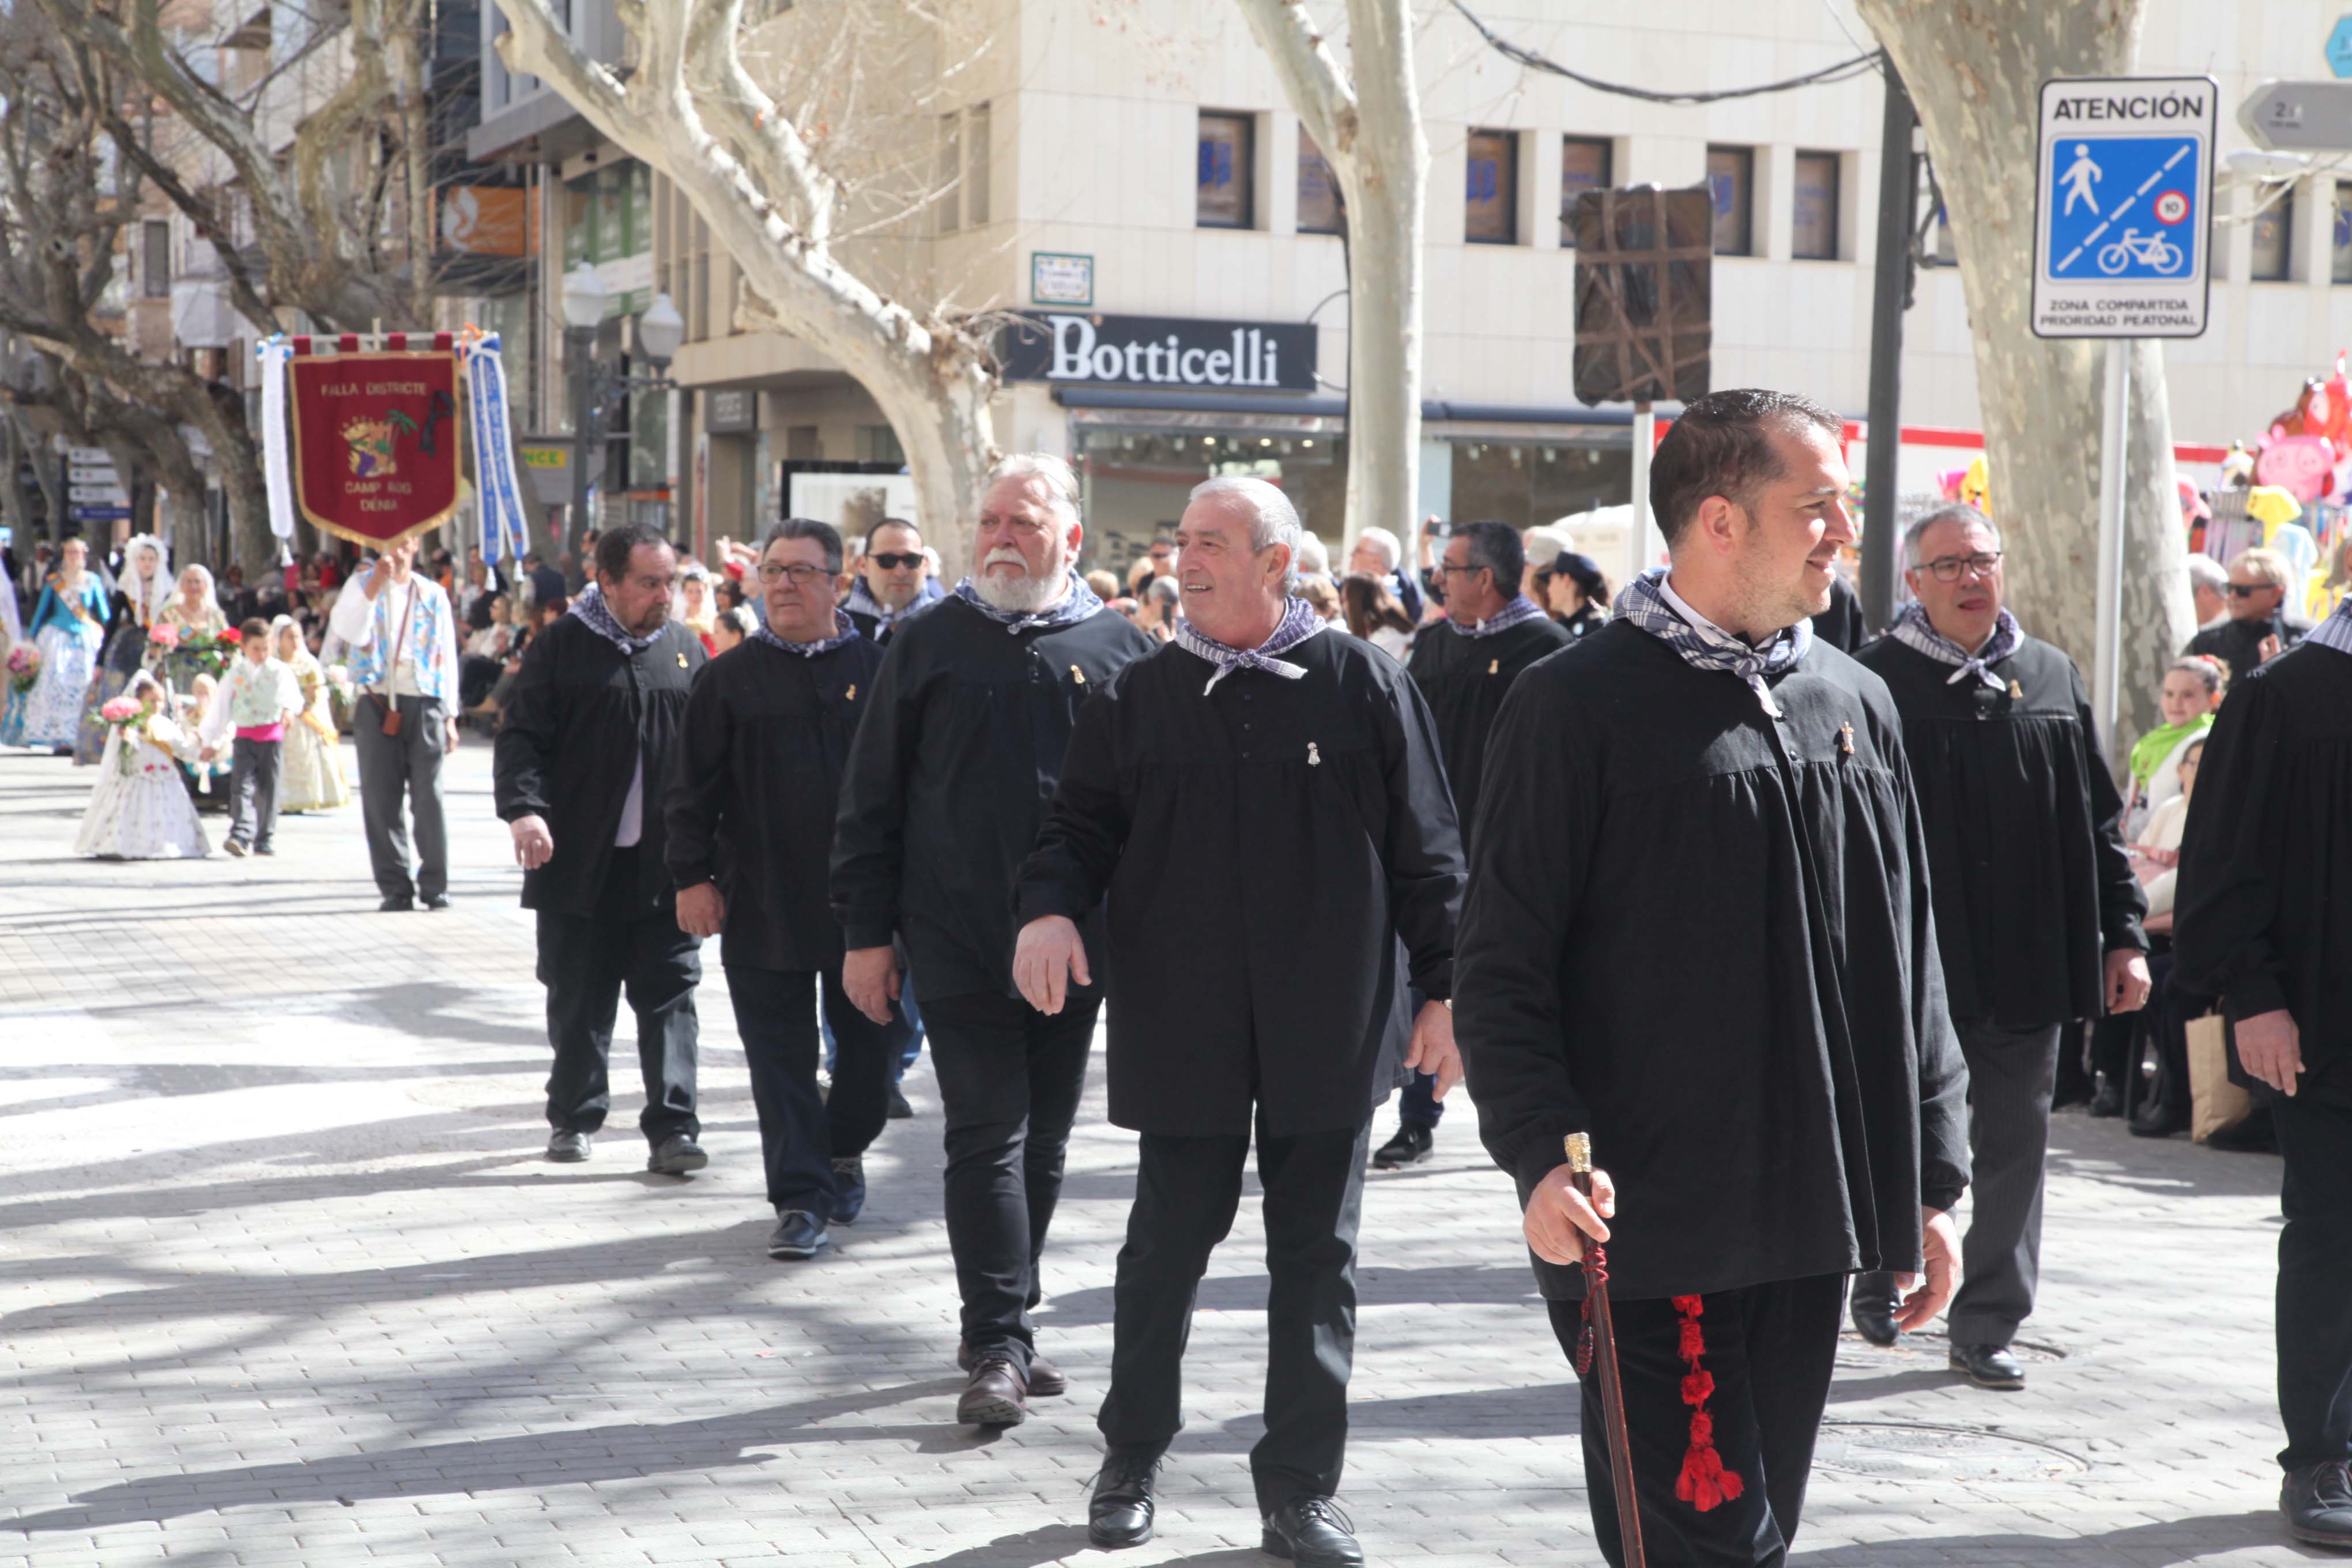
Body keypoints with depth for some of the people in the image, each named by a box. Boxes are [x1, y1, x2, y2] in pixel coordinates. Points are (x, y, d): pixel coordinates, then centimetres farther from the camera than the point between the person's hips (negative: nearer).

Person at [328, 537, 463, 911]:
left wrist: (450, 716, 6)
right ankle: (395, 886, 5)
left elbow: (447, 657, 12)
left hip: (424, 704, 0)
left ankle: (434, 885, 4)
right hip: (378, 706, 0)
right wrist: (374, 586, -17)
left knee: (429, 799, -3)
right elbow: (346, 631, -11)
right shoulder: (362, 587, 9)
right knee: (382, 800, 0)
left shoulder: (433, 596, 12)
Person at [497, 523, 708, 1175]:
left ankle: (672, 1127, -2)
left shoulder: (685, 650, 10)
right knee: (579, 996, 8)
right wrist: (524, 809, -19)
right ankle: (574, 1117, 23)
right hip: (580, 860, -2)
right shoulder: (563, 645, 0)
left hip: (665, 860, 2)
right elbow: (522, 734, -4)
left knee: (670, 993, -3)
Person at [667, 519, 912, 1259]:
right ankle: (801, 1197, 6)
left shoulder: (875, 669, 3)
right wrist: (693, 876, -3)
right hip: (763, 902, 0)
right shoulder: (731, 677, 4)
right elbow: (694, 788, 4)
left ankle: (844, 1149, 35)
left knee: (873, 1037, 9)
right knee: (781, 1054, 1)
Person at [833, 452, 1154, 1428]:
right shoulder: (931, 643, 3)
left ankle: (1001, 1329, 24)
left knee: (1042, 1144, 11)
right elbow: (871, 799, 4)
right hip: (959, 943, -2)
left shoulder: (1120, 650, 5)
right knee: (987, 1138, -7)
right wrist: (867, 932, -1)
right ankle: (1001, 1346, -6)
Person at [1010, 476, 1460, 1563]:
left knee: (1315, 1259, 6)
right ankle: (1130, 1462, 24)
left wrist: (1444, 986, 0)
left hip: (1329, 1025, -1)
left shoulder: (1362, 686, 1)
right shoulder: (1138, 697, 6)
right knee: (1166, 1247, 7)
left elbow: (1424, 850, 2)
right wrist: (1050, 907, -13)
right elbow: (1082, 823, 7)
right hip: (1182, 1023, 1)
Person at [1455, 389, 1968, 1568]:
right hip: (1649, 1227, -6)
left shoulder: (1854, 703, 11)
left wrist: (1929, 1177, 11)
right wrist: (1542, 1155, -20)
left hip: (1810, 1225, 6)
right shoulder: (1580, 704, -7)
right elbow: (1501, 964, -9)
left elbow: (1908, 960, 15)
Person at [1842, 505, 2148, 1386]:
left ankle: (1988, 1324, 16)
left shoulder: (2053, 679, 10)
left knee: (2014, 1147, 6)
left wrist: (2122, 935, 8)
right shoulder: (1877, 682, -3)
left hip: (2031, 970, 3)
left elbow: (2097, 823, 13)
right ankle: (1879, 1273, 32)